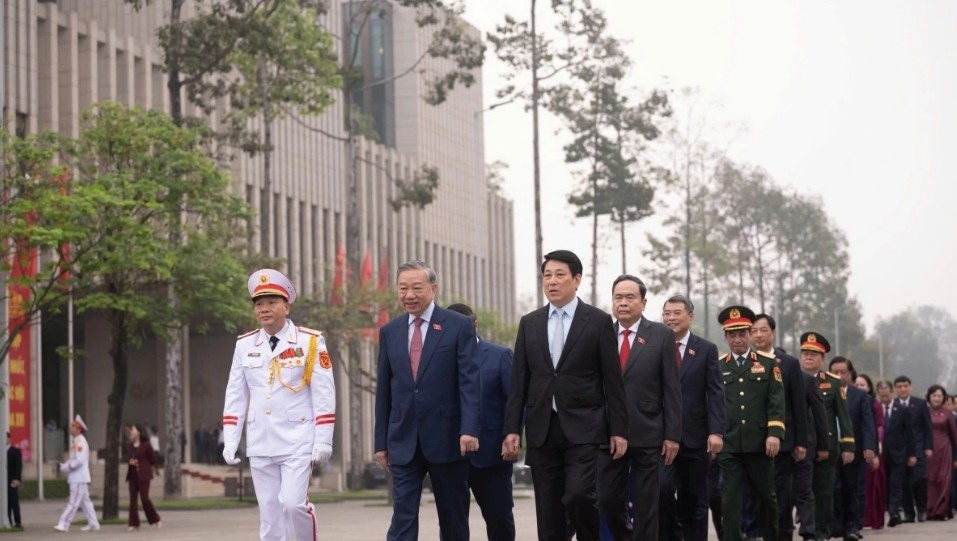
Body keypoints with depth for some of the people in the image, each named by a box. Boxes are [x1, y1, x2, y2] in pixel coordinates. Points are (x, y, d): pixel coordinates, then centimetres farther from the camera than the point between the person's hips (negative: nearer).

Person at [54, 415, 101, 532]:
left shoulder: (80, 442, -16)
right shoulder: (75, 442, 15)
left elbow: (79, 460, -23)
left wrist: (67, 467, -14)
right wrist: (65, 465, 6)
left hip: (79, 478, -10)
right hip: (76, 478, 10)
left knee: (73, 502, -9)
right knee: (85, 501, 13)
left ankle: (64, 524, -11)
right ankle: (93, 524, 17)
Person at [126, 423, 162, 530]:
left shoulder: (146, 445, -8)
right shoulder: (131, 445, 10)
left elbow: (153, 460, -3)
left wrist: (142, 467, 0)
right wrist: (130, 461, -2)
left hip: (143, 475, -6)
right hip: (132, 475, 6)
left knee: (144, 497, -8)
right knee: (132, 498, 2)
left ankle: (157, 519, 9)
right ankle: (133, 523, 4)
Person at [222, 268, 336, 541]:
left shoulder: (310, 342, -4)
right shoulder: (245, 345, 6)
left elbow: (324, 395, -5)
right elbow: (235, 396, 9)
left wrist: (323, 441, -9)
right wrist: (230, 442, 3)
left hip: (298, 442, -4)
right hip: (260, 446, 4)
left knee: (292, 503, -16)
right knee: (269, 515, 5)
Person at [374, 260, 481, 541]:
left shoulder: (459, 326, -1)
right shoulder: (389, 331, 10)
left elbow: (470, 381, -7)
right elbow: (384, 390, 11)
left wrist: (469, 429, -18)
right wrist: (381, 441, 9)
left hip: (446, 438, -2)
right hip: (403, 441, 2)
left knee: (453, 517, 8)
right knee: (403, 517, -5)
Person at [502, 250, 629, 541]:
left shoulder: (598, 321, 0)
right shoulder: (529, 323, 10)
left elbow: (613, 380, -1)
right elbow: (519, 382, 9)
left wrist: (618, 429, -4)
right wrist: (512, 429, 2)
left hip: (583, 427, -3)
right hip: (542, 429, 4)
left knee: (578, 494, -19)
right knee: (548, 510, 4)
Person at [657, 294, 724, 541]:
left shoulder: (706, 349, 5)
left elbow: (715, 394, -1)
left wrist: (716, 432, -12)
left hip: (695, 436, 1)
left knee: (695, 500, 6)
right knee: (662, 488, -18)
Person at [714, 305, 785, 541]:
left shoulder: (768, 364, 6)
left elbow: (777, 401, -1)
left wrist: (774, 433, -13)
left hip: (759, 443, 0)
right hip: (728, 445, 0)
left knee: (766, 496, 11)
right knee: (731, 500, -3)